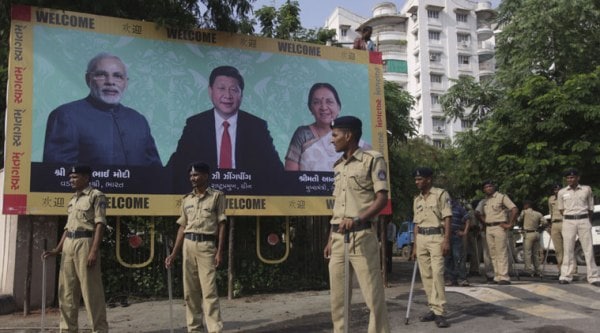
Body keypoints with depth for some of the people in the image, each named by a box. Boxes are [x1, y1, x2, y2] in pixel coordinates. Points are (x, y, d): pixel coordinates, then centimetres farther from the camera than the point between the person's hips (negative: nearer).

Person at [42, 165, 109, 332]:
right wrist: (57, 249, 16)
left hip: (85, 243, -8)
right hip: (68, 245, 8)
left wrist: (94, 251, -21)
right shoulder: (73, 199, 22)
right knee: (67, 291, 9)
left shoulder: (96, 195, -2)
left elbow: (100, 224, -12)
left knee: (91, 290, -7)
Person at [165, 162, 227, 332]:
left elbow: (221, 224, -1)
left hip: (207, 245, -5)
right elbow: (182, 227, 16)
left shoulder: (217, 195, 2)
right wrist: (173, 254, 12)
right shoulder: (186, 199, 14)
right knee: (190, 291, 7)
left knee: (209, 291, -9)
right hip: (189, 244, 5)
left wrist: (220, 251, -9)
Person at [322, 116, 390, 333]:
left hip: (361, 236, -7)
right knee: (338, 297, 10)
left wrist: (358, 219, -25)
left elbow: (382, 198, -10)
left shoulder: (372, 159, -2)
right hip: (338, 238, 7)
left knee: (373, 295, -4)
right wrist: (330, 239, 16)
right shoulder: (338, 166, 19)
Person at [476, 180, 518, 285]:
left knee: (501, 253, -9)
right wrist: (485, 222, 11)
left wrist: (510, 224, -13)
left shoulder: (502, 197, -3)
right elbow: (480, 214, 28)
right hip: (488, 229, 7)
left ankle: (504, 277, -9)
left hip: (499, 227, -7)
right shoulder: (484, 201, 15)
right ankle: (497, 276, 11)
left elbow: (515, 210, -10)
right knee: (493, 254, 6)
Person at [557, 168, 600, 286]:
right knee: (568, 249, -1)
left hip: (584, 221, 0)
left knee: (588, 248, -2)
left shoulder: (587, 189, 5)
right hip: (568, 222, 0)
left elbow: (591, 208, 12)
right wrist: (570, 218, 9)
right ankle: (566, 276, 1)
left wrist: (588, 221, 13)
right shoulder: (562, 192, 6)